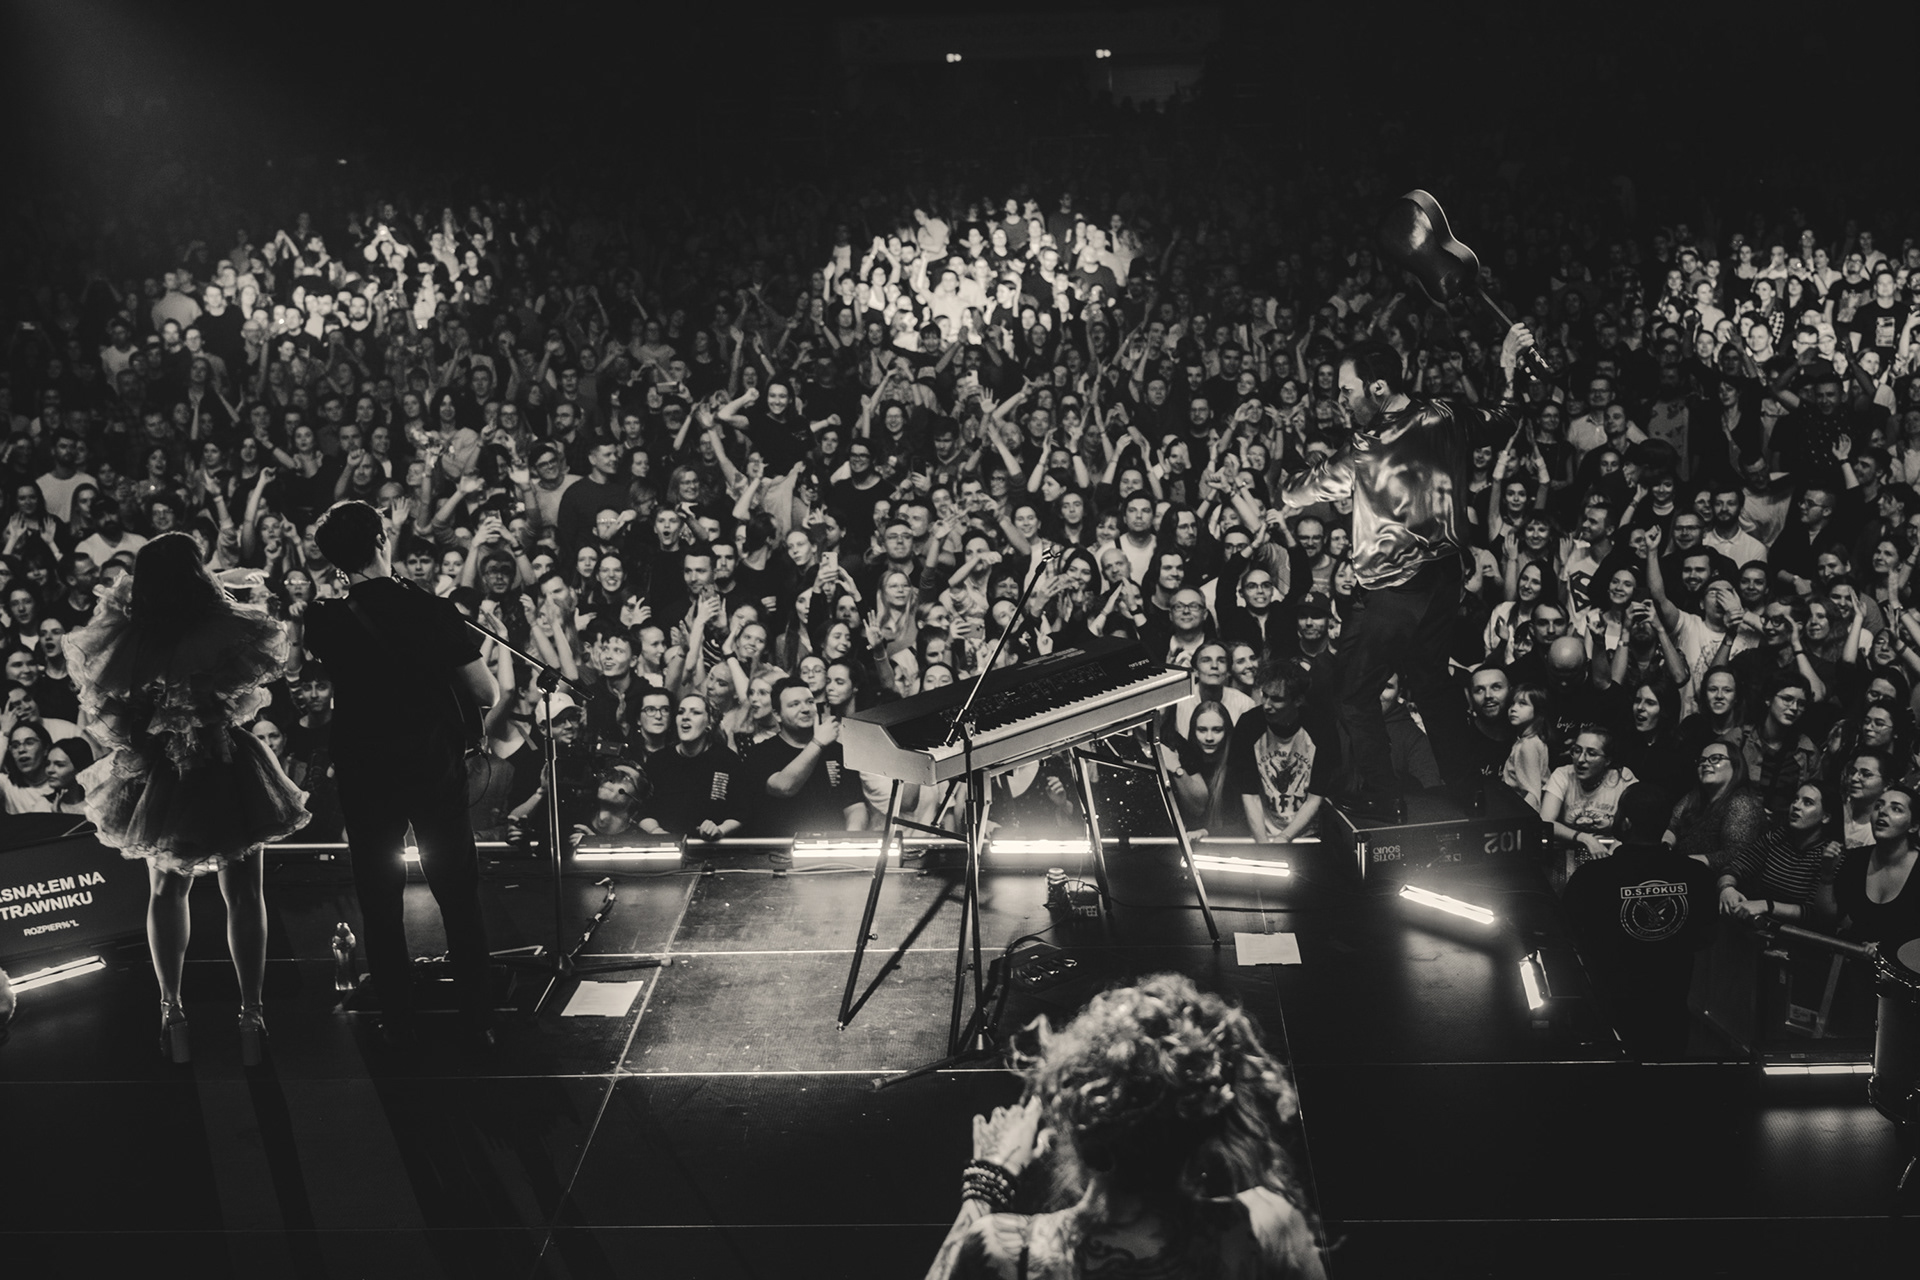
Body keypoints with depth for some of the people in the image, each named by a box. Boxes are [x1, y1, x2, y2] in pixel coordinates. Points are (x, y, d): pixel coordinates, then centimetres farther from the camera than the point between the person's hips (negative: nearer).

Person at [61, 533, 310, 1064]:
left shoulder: (123, 644, -13)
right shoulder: (227, 632, -19)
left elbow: (104, 714, -1)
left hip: (157, 777, 2)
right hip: (228, 775, -2)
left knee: (167, 891, 21)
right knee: (242, 892, 9)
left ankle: (171, 1007, 24)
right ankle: (250, 1012, 10)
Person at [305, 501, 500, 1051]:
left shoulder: (324, 621, -10)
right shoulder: (433, 610, -13)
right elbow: (486, 694, -9)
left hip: (364, 775, 1)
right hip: (437, 771, -1)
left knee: (380, 903, 12)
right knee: (459, 897, 9)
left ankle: (399, 1025, 18)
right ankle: (477, 1021, 13)